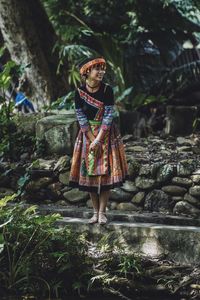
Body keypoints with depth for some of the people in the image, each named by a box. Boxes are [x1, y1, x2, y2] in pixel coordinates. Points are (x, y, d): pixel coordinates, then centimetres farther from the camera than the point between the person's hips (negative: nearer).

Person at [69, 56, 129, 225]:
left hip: (107, 134, -1)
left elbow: (108, 115, -13)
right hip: (87, 135, 1)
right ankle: (95, 212, 12)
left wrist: (99, 139, -18)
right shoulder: (79, 92, -7)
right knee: (89, 172, 3)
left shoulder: (107, 89, -10)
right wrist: (92, 139, -13)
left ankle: (102, 212, 2)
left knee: (106, 172, -4)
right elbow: (81, 117, -7)